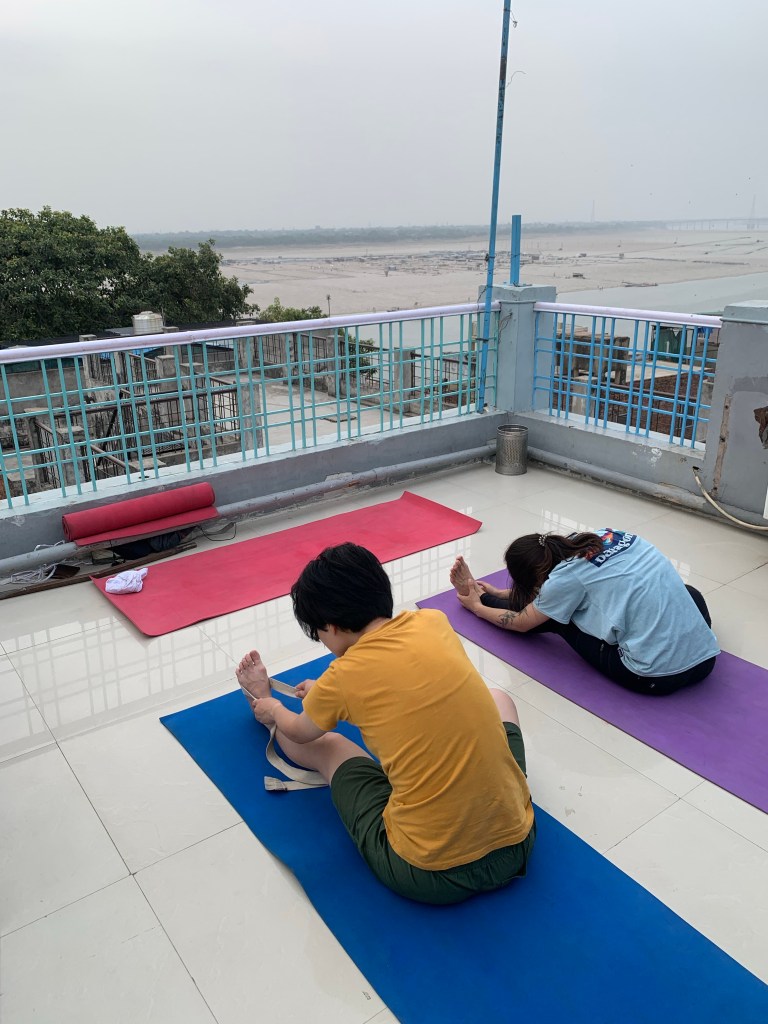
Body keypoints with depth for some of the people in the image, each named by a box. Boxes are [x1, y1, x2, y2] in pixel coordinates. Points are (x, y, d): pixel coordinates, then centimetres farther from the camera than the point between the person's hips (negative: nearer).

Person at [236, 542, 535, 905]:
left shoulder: (342, 678, -13)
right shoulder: (434, 622, -3)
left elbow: (299, 732, 13)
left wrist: (272, 710, 37)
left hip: (426, 876, -2)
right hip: (517, 846, 3)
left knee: (327, 745, 21)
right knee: (497, 698, 27)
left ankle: (261, 696, 50)